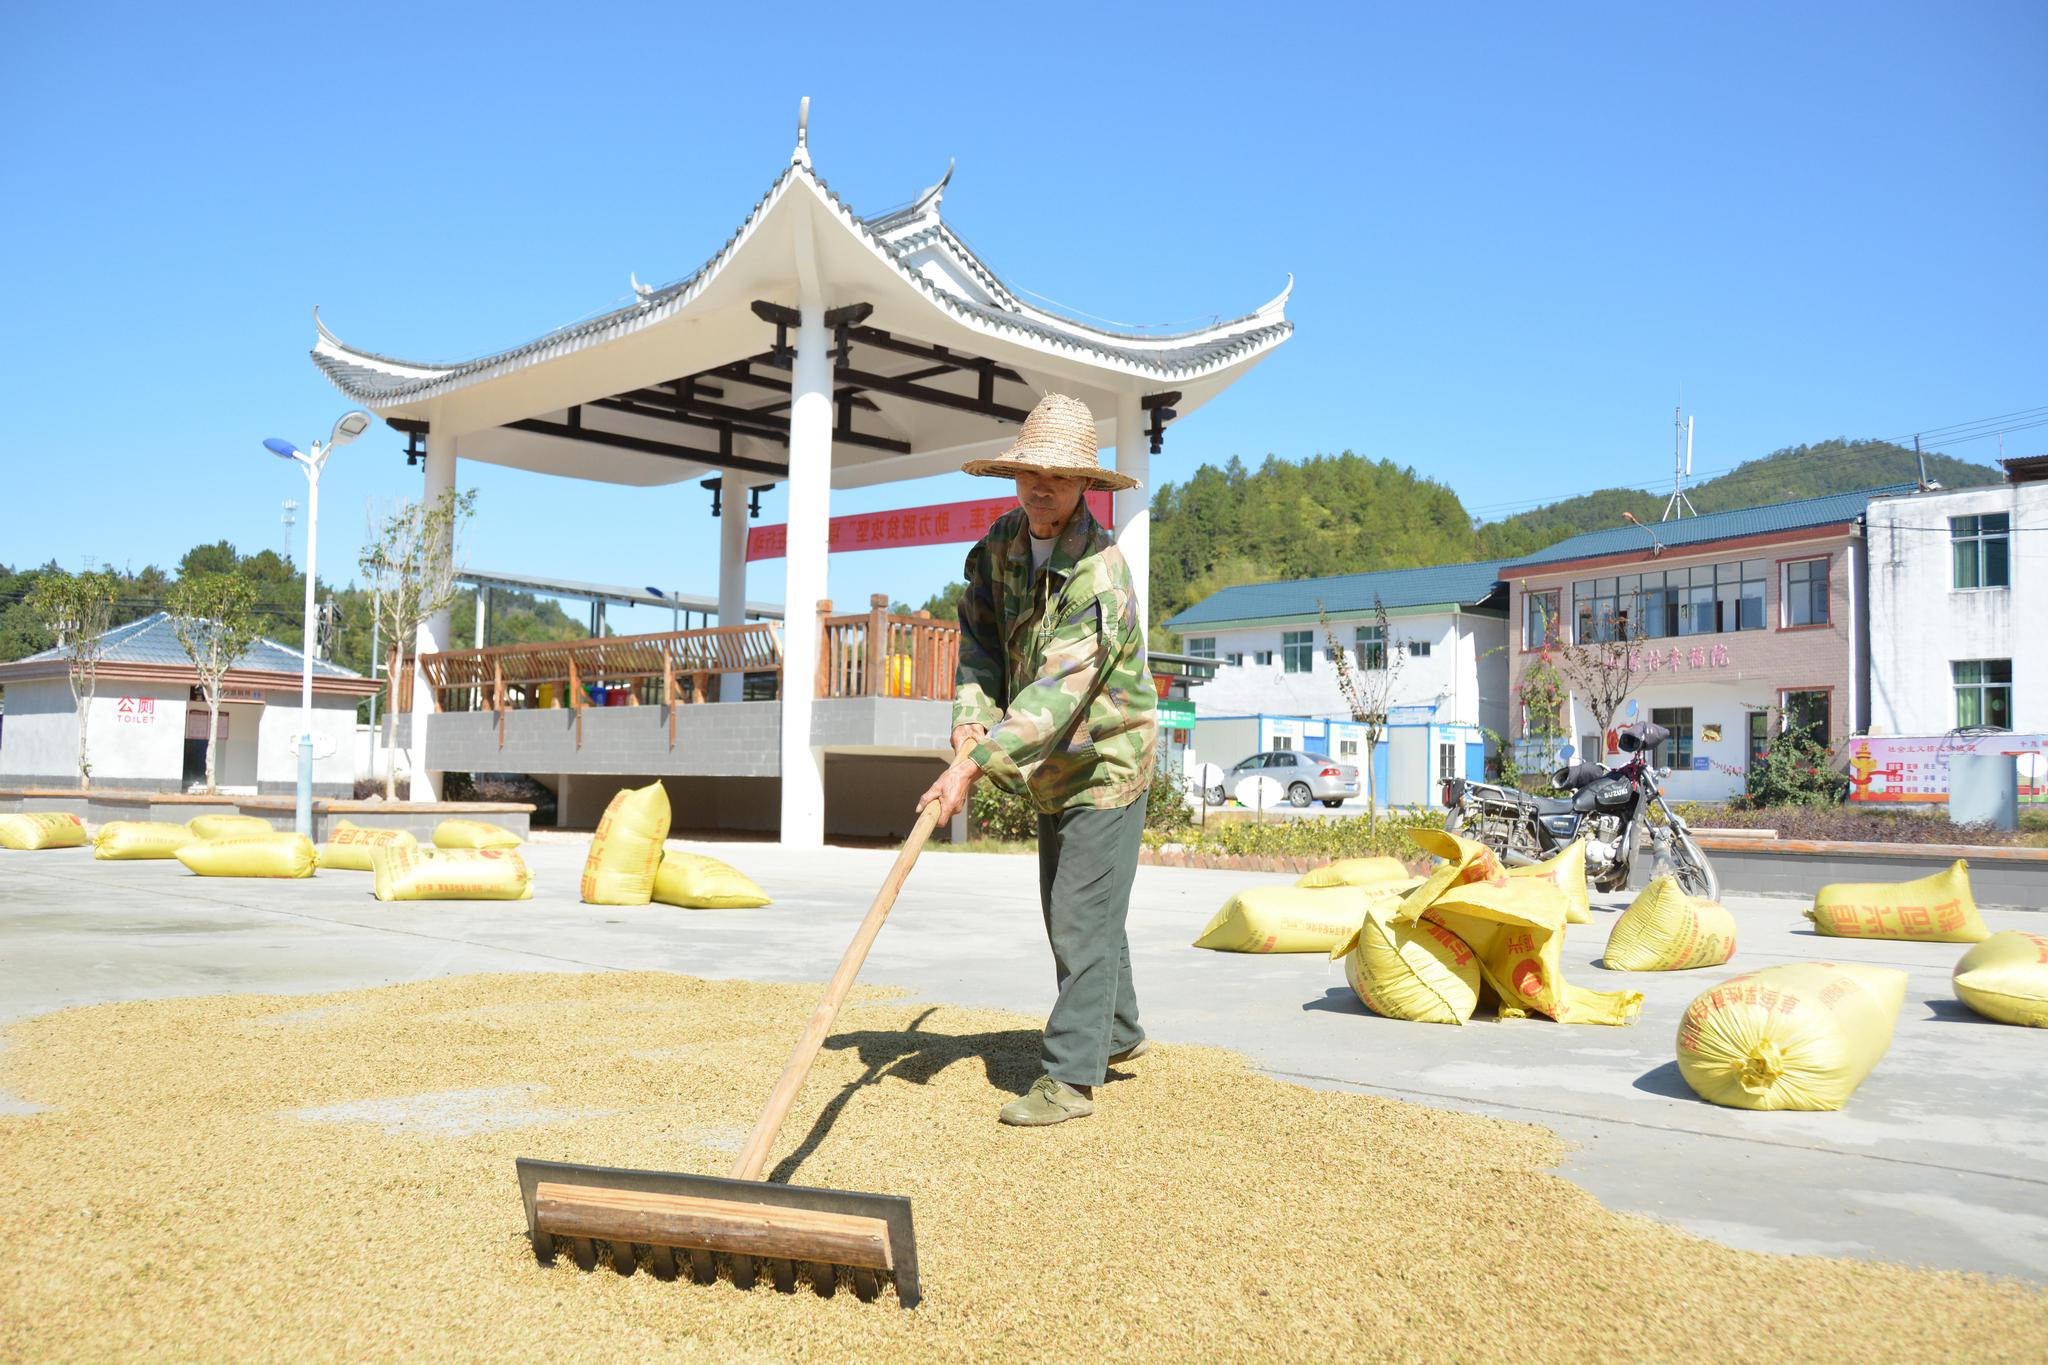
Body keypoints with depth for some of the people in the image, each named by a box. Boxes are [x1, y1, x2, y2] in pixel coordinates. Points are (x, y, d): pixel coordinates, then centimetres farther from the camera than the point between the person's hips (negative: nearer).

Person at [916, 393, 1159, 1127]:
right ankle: (1118, 1032, 38)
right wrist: (970, 723, -19)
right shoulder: (1000, 545, -2)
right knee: (1069, 913, 19)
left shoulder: (1101, 576, -28)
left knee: (1083, 920, -9)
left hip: (1106, 768, -8)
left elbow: (1056, 690, -35)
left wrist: (971, 767, -41)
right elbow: (980, 640, -1)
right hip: (1054, 771, 8)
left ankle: (1071, 1077, -1)